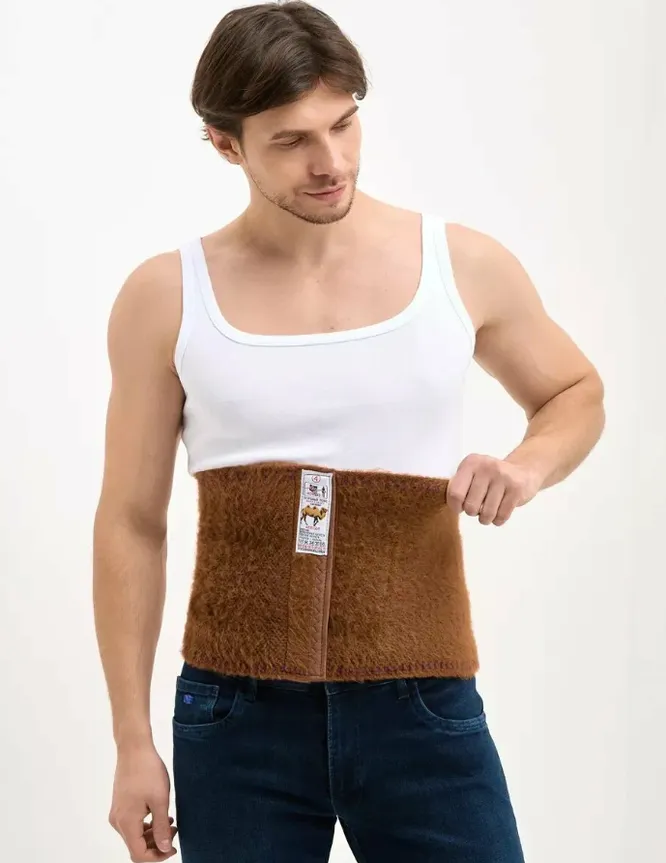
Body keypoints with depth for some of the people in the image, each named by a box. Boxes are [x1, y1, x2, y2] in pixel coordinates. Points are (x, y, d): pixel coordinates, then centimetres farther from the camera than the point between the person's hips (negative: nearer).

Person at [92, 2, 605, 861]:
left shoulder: (465, 266, -1)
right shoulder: (165, 297, -3)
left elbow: (577, 393, 17)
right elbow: (130, 525, 2)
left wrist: (527, 467, -7)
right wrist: (133, 743, 1)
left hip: (421, 711, 1)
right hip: (238, 718, 0)